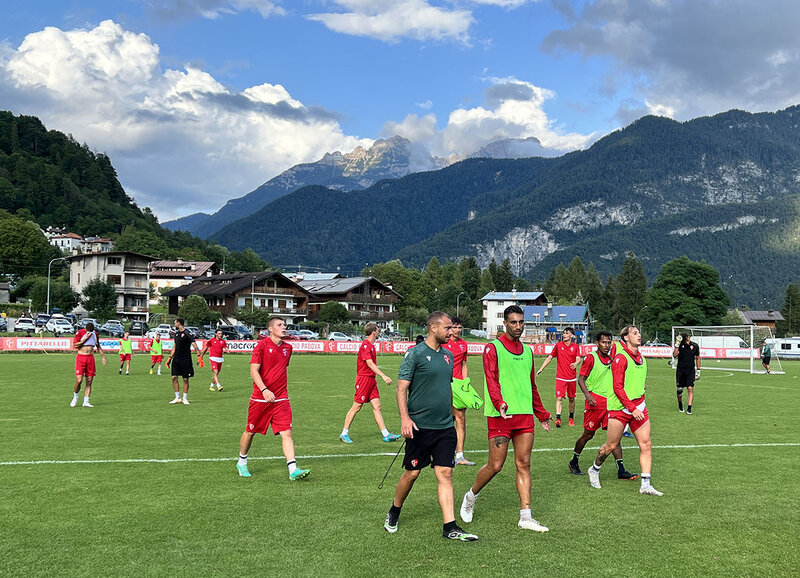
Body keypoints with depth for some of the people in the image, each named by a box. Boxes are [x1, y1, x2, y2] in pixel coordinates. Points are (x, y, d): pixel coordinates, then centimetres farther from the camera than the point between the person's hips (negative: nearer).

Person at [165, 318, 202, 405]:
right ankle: (177, 398, 8)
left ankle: (185, 398, 10)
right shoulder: (176, 333, 13)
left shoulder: (187, 333, -9)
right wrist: (170, 357, 19)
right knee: (174, 377, 0)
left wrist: (199, 355, -28)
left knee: (185, 379, 0)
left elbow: (194, 345, -17)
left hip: (185, 359, -6)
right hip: (176, 359, 6)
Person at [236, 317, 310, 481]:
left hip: (281, 399, 4)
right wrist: (264, 390, -28)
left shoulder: (287, 347, 9)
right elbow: (253, 370, -16)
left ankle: (293, 470, -14)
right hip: (260, 398, -3)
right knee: (250, 432, 12)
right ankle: (242, 462, 35)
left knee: (286, 433, -9)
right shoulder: (262, 345, -9)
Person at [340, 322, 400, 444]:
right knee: (357, 407, -3)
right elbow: (370, 364, -23)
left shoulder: (371, 345, 14)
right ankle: (344, 433, 8)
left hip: (371, 378, 9)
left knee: (377, 406, 4)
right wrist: (383, 376, -29)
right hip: (364, 378, -9)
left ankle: (386, 435, 2)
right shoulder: (365, 345, -15)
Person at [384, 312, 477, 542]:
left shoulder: (448, 355, 12)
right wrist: (405, 418, -21)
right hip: (420, 427, -5)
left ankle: (450, 527, 1)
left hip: (445, 427, 5)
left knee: (445, 474, 0)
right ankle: (393, 513, 28)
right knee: (412, 473, 4)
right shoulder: (415, 354, -9)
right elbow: (401, 388, -11)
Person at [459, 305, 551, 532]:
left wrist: (542, 414, 28)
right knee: (495, 466, -2)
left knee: (524, 465, 2)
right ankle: (470, 497, 23)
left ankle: (525, 517, 3)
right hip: (500, 416, -5)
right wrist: (499, 403, -31)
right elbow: (491, 380, -14)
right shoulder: (493, 348, -2)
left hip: (525, 415, 5)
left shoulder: (527, 350, 17)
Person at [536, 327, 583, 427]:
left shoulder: (575, 346, 3)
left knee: (571, 399, 10)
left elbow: (578, 358, -7)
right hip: (560, 377, -1)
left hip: (572, 377, 1)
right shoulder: (558, 345, 2)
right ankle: (558, 419, -17)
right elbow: (550, 357, 6)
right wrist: (541, 369, -1)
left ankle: (571, 418, 27)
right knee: (559, 398, -13)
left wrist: (576, 363, -31)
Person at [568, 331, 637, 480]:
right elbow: (581, 379, -7)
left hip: (610, 401, 5)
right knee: (588, 434, 4)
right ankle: (574, 462, 25)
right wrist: (587, 395, -22)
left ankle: (621, 470, -4)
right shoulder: (591, 358, -7)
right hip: (595, 402, -5)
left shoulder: (612, 356, 9)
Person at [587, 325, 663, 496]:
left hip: (638, 407, 7)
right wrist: (632, 408, -19)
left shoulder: (641, 358, 12)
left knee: (646, 444, -2)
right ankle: (594, 470, 27)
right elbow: (618, 388, -16)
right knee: (611, 445, 2)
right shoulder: (621, 358, -12)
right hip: (620, 407, -7)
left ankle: (645, 485, 2)